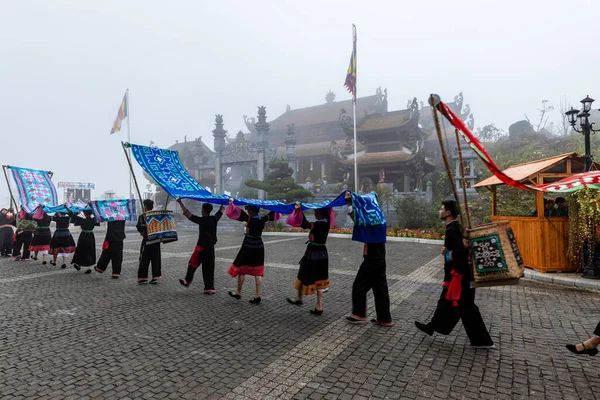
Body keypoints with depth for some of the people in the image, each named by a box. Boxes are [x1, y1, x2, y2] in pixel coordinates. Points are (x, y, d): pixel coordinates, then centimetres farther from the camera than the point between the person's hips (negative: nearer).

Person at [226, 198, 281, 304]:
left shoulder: (250, 219, -17)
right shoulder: (263, 219, -1)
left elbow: (238, 212, -23)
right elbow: (273, 214, 12)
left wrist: (232, 204, -18)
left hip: (248, 247, -5)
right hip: (259, 247, 5)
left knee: (241, 270, 11)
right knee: (257, 272, 8)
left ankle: (238, 293, 24)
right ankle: (258, 296, 8)